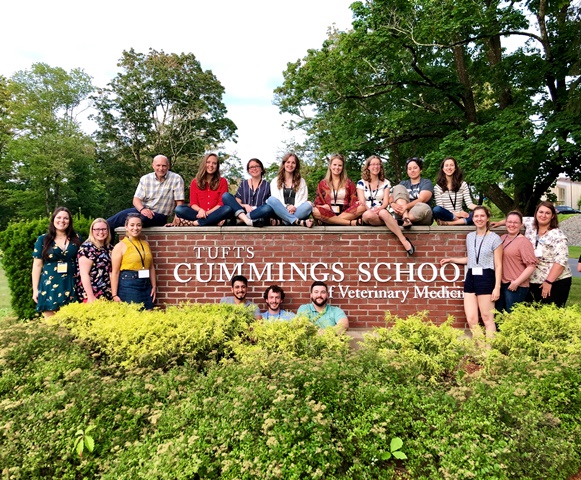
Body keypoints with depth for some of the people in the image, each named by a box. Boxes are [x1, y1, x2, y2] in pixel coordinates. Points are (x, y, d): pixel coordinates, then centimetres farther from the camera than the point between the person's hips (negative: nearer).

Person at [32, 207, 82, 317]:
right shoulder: (43, 240, 3)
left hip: (71, 287, 1)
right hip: (49, 287, -1)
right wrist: (35, 289, 0)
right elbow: (37, 265, 4)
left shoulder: (76, 239, 7)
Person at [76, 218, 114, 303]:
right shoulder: (87, 248, -7)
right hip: (93, 295, -6)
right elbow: (84, 274, -13)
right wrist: (91, 298, -18)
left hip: (109, 295, 6)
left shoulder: (110, 248, 12)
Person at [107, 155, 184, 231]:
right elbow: (136, 199, 1)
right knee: (122, 214, -28)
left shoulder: (176, 179, -4)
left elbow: (179, 202, -6)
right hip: (142, 210, 3)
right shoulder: (145, 179, 7)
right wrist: (142, 209, -22)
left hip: (159, 216, -3)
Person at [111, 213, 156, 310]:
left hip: (146, 286, 5)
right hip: (128, 286, -5)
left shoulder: (146, 244, 12)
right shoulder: (120, 246, -3)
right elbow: (115, 272, -6)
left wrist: (154, 286, 11)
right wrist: (114, 295, -9)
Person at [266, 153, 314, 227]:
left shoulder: (301, 181, 19)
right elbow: (274, 200, 4)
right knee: (271, 199, -30)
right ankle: (298, 222, -41)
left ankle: (280, 221, -38)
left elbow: (303, 199, 7)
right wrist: (286, 207, -16)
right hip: (280, 212, 0)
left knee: (308, 204, -30)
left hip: (297, 212, 0)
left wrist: (294, 208, -14)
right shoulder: (275, 181, 17)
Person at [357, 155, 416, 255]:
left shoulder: (386, 183, 13)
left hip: (382, 212, 0)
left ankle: (403, 239, -40)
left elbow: (386, 202, 2)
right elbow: (362, 202, -2)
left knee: (383, 213, -39)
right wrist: (370, 210, -22)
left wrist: (379, 209, -21)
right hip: (367, 213, 0)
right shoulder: (361, 183, 10)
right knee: (368, 215, -39)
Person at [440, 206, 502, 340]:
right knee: (471, 320, 2)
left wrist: (497, 287, -12)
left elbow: (498, 265, -5)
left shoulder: (494, 238, -3)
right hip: (470, 278, 5)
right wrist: (452, 260, 21)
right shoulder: (470, 236, 13)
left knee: (487, 319, -1)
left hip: (486, 278, -5)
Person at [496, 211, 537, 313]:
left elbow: (531, 265, -16)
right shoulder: (502, 238, 11)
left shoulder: (523, 241, -10)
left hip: (516, 287, -7)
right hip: (501, 285, 7)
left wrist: (517, 282, -17)